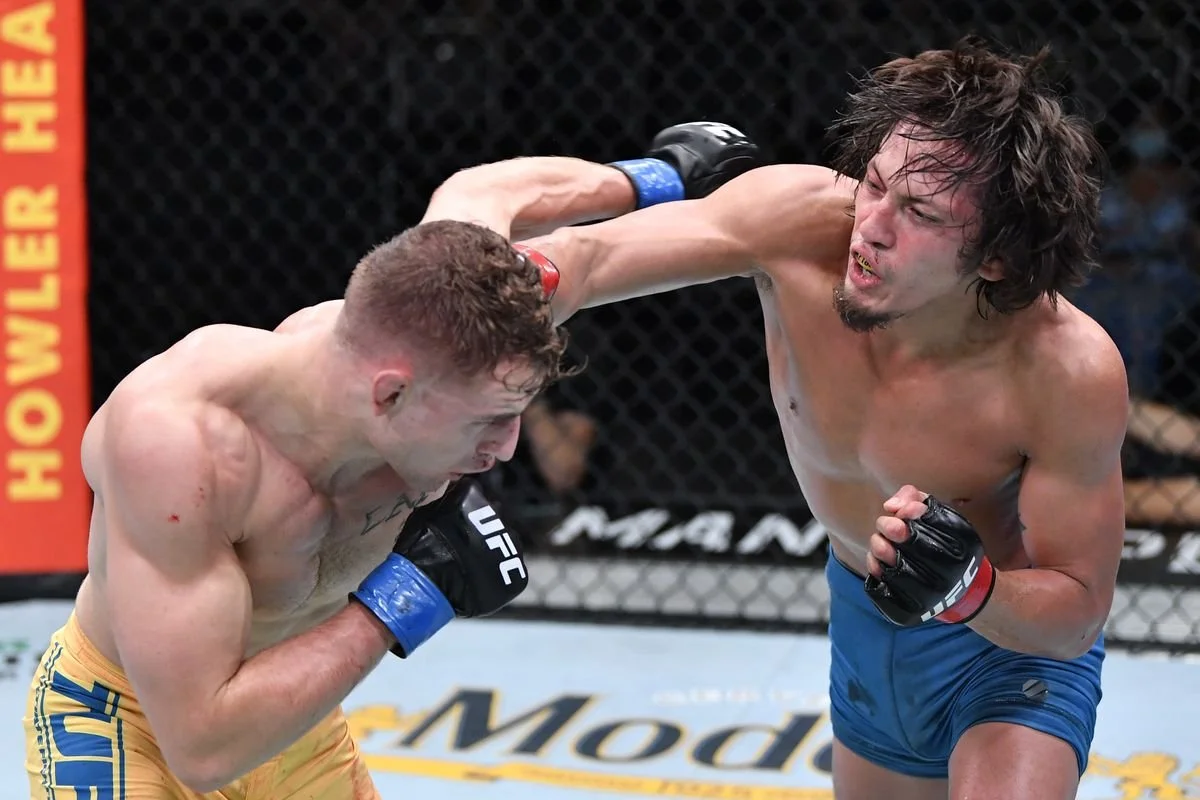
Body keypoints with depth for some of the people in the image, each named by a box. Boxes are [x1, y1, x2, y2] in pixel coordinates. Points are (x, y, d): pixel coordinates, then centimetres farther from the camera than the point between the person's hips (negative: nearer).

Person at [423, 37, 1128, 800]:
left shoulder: (1072, 372, -33)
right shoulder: (800, 219, -28)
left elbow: (1079, 613, -21)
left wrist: (969, 588, -41)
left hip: (1015, 633, -4)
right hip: (866, 618, 4)